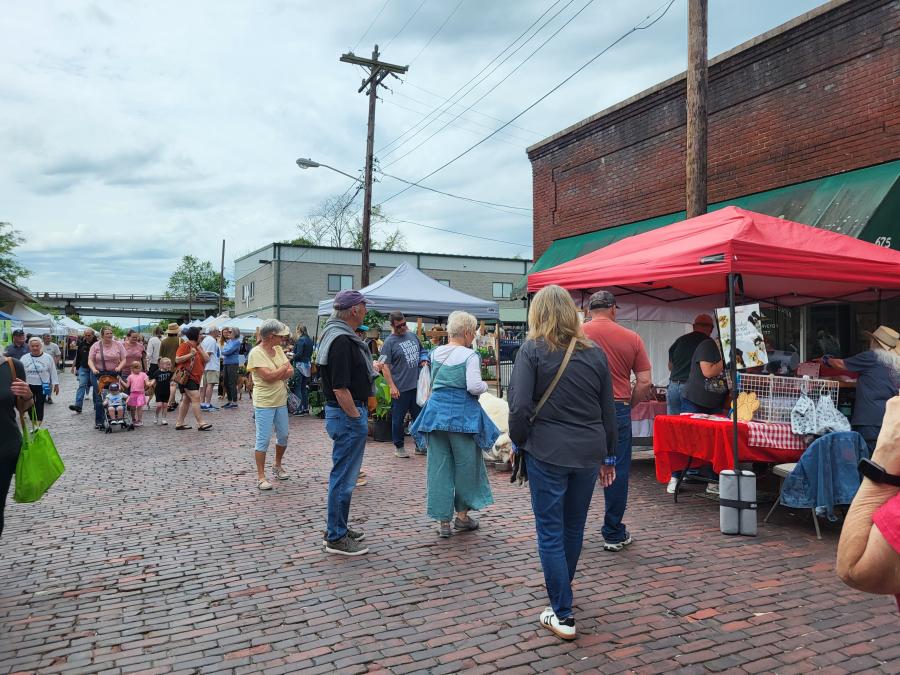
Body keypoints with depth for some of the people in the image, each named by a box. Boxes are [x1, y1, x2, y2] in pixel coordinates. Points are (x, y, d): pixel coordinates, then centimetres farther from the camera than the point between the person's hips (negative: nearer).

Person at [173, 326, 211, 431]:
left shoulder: (198, 346, 17)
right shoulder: (185, 345, -6)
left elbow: (206, 359, 8)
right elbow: (177, 360, -13)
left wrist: (199, 349, -1)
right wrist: (190, 354, -19)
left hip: (195, 378, 9)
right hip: (187, 376, -9)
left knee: (186, 400, 11)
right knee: (196, 399, -14)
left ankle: (179, 423, 17)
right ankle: (201, 424, -16)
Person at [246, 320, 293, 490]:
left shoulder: (278, 350, 7)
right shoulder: (256, 353, -15)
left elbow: (291, 372, 2)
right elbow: (268, 376, -23)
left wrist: (276, 375, -16)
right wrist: (284, 367, -7)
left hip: (281, 401, 7)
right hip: (264, 403, -7)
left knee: (283, 436, 16)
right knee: (263, 440, -3)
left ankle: (277, 466, 37)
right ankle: (260, 477, 7)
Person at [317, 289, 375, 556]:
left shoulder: (338, 335, 12)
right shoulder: (341, 340, -22)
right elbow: (340, 388, -25)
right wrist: (356, 417, -17)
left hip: (346, 412, 11)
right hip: (347, 414, -11)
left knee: (344, 474, 19)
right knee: (344, 477, -1)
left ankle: (338, 528, 31)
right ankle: (336, 538, 10)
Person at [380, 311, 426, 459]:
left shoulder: (412, 336, 10)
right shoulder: (389, 342, -9)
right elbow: (385, 366, -12)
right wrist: (392, 386, -17)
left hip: (417, 386, 6)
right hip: (401, 388, -6)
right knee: (398, 419, 5)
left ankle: (420, 445, 25)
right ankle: (398, 447, 20)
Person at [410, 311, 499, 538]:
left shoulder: (435, 353, 7)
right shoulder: (470, 356, -11)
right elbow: (475, 386, -19)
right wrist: (485, 386, 0)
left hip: (436, 410, 5)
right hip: (462, 414, -5)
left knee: (438, 466, 8)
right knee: (465, 464, 12)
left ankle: (443, 520, 11)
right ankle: (462, 515, 23)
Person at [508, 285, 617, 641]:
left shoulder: (532, 350, -7)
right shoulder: (595, 352, 6)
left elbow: (520, 405, -16)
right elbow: (608, 410, 9)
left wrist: (519, 441, 1)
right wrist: (608, 455, 18)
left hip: (547, 451, -5)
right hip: (588, 451, 5)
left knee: (550, 532, 5)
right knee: (574, 527, 20)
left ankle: (562, 615, 9)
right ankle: (561, 592, 41)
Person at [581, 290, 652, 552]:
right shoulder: (632, 338, 2)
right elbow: (645, 382, -1)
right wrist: (629, 405, 12)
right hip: (618, 410, 0)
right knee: (617, 473, 9)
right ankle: (614, 535, 17)